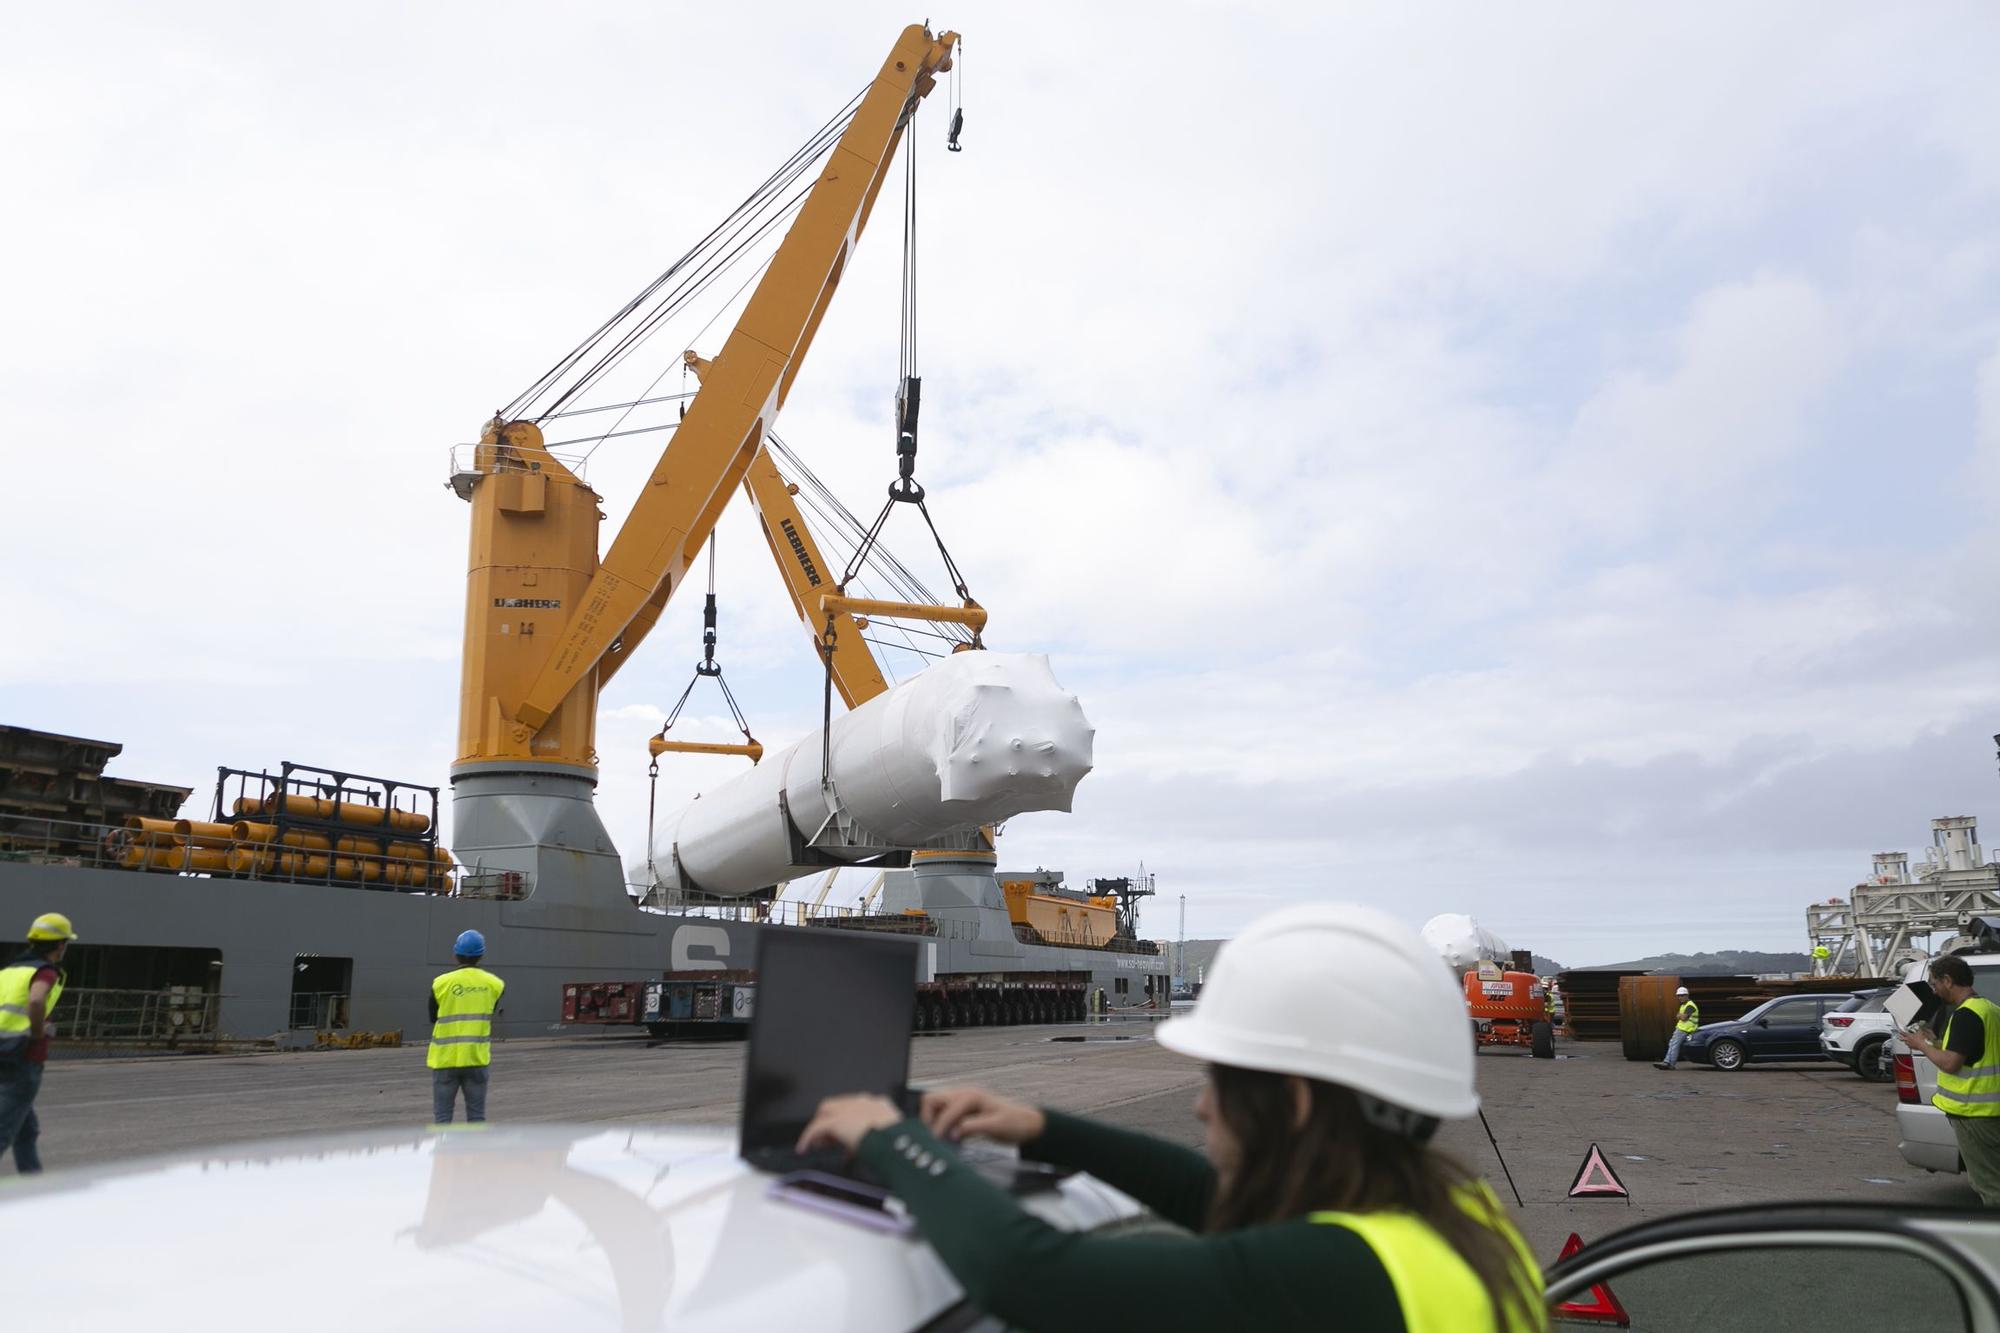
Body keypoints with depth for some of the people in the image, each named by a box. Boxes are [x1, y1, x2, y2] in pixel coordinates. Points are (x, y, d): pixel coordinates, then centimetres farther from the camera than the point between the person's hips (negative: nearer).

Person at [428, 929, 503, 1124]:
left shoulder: (441, 983, -7)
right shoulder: (494, 984, 0)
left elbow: (433, 1019, 3)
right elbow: (491, 1015, 8)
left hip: (445, 1058, -2)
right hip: (477, 1058, 2)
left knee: (442, 1115, 7)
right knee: (476, 1115, 10)